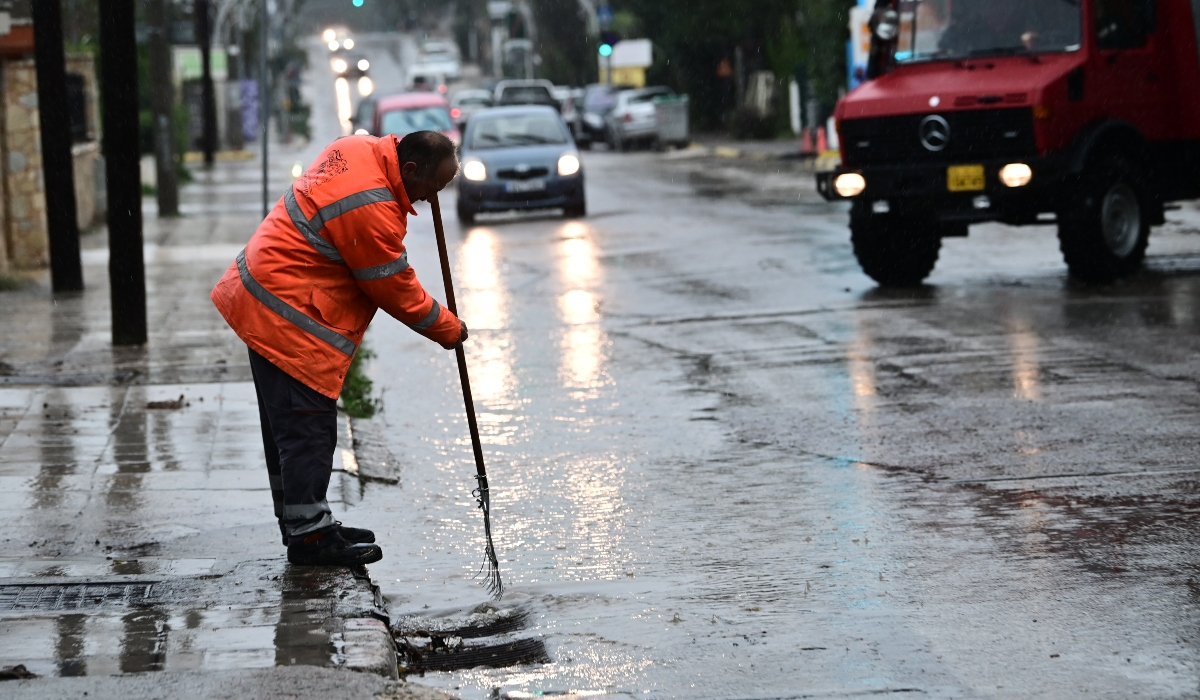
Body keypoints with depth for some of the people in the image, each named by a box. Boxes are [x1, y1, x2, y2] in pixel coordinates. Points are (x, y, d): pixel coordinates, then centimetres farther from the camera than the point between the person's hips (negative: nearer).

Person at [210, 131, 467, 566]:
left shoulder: (360, 150, 4)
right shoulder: (373, 211, -25)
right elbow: (397, 290, -15)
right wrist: (449, 330, 0)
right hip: (289, 316, -11)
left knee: (287, 425, 15)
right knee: (306, 427, -7)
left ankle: (301, 521, 23)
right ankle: (309, 535, -3)